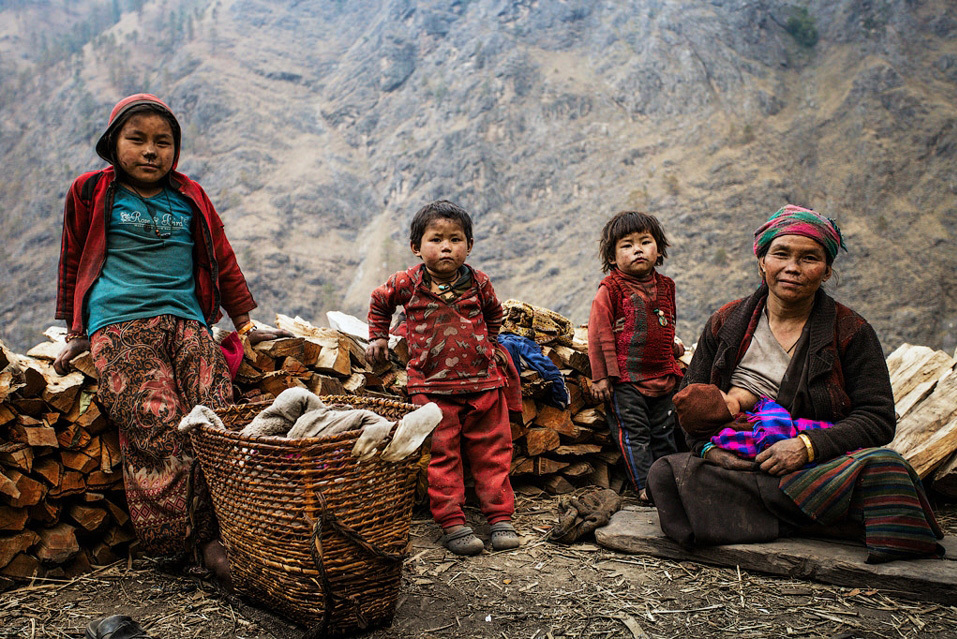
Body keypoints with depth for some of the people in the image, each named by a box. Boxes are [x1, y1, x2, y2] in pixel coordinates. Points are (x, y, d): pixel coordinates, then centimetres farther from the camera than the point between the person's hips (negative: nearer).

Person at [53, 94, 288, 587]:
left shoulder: (191, 198, 19)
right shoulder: (91, 193, 13)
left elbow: (222, 261, 24)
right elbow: (73, 264, 20)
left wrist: (244, 324, 23)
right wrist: (75, 333, 19)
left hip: (186, 321, 3)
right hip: (118, 325, -2)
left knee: (217, 413, -19)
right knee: (155, 421, -24)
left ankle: (213, 533, -18)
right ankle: (191, 540, -19)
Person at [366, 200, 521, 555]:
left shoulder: (479, 283, 1)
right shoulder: (407, 283, -4)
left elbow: (494, 313, 24)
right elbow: (379, 302, 18)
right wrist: (378, 337, 18)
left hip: (483, 382, 2)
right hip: (432, 386, -2)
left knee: (492, 452, 7)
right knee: (441, 455, 0)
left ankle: (500, 517, 17)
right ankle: (452, 523, 8)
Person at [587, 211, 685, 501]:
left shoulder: (665, 286, 8)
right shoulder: (611, 289, -10)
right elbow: (599, 332, -11)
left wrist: (672, 346, 15)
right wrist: (601, 375, -12)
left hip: (662, 376, 6)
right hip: (625, 379, -5)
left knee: (664, 433, 13)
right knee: (634, 433, -1)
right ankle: (645, 486, 6)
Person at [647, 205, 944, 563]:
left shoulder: (851, 331, 3)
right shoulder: (727, 323, 9)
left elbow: (877, 418, -3)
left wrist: (808, 446, -19)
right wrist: (709, 448, -7)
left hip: (818, 469, -3)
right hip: (736, 466, 4)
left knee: (882, 467, -36)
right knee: (665, 474, -29)